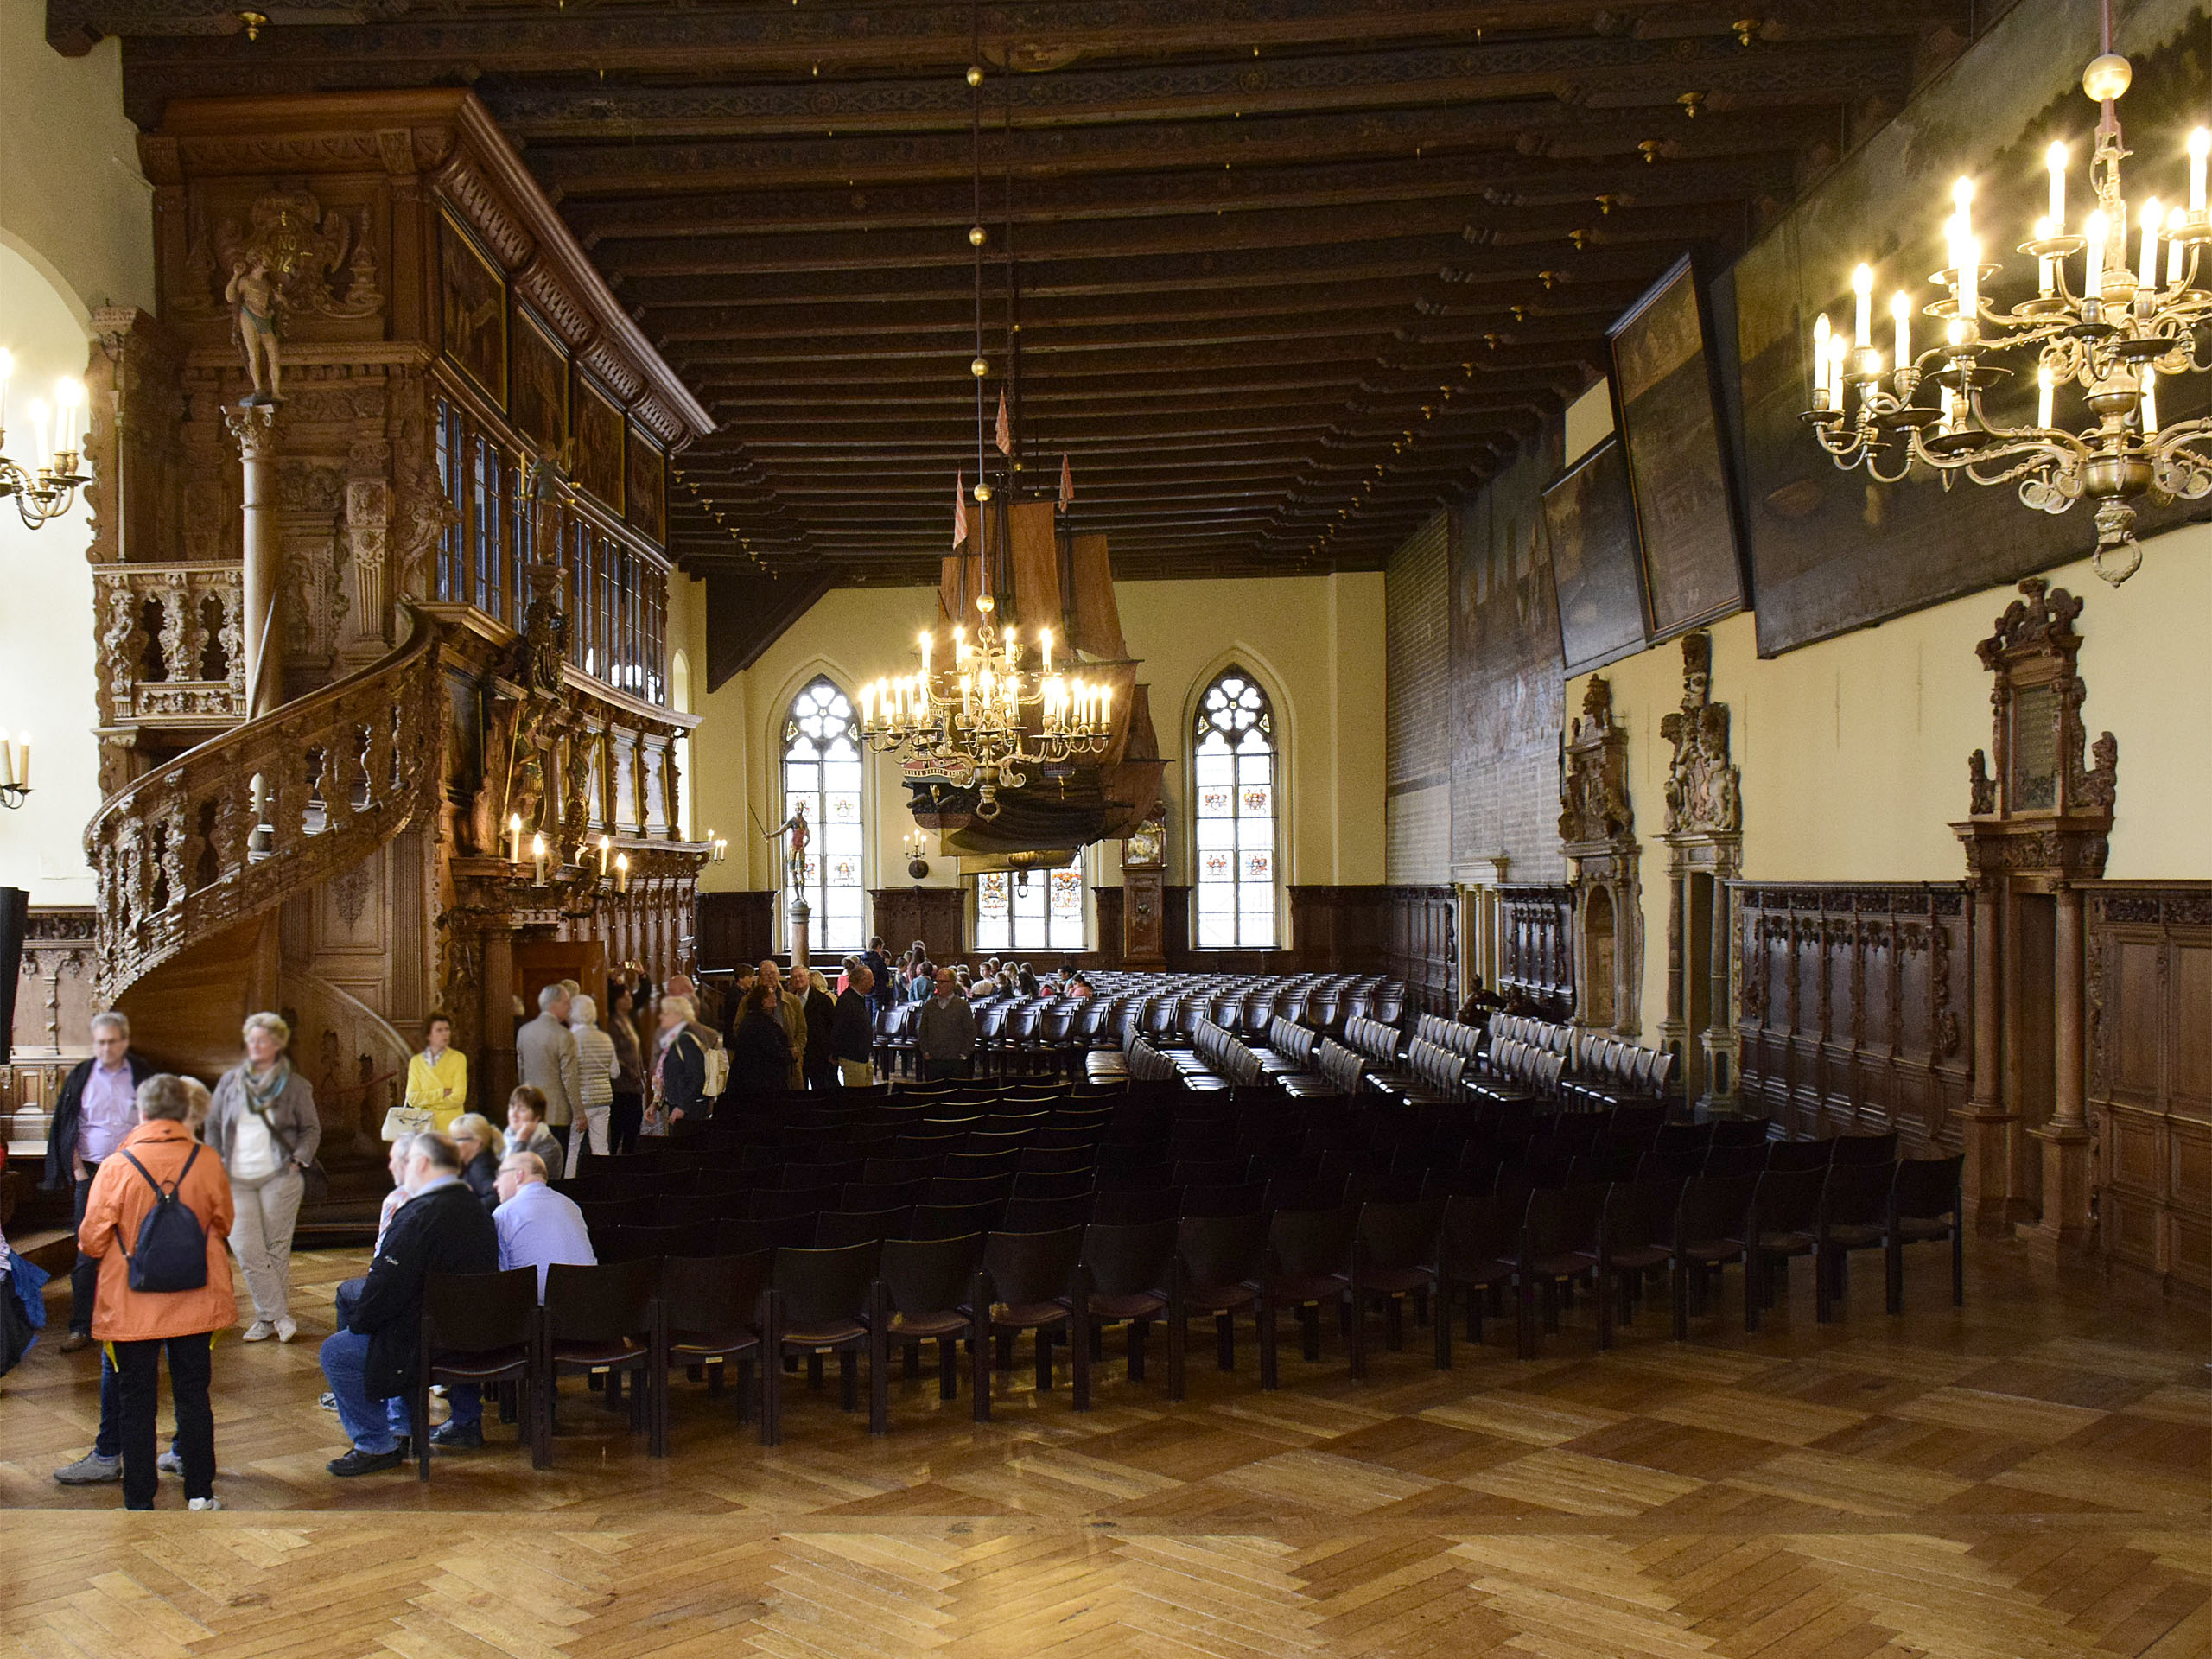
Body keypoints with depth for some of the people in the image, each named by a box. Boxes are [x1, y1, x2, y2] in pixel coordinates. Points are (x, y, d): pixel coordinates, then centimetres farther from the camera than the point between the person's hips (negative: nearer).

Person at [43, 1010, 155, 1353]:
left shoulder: (143, 1075, 3)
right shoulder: (80, 1076, 4)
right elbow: (63, 1126, 8)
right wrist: (76, 1167, -1)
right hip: (91, 1174, 0)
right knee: (88, 1254, -1)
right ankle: (81, 1329, 4)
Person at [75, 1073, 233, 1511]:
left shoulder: (116, 1166, -13)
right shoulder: (207, 1162, -7)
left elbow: (91, 1240, -8)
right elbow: (223, 1224, 7)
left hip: (131, 1306, -2)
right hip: (195, 1303, 2)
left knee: (136, 1401, 9)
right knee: (194, 1394, 13)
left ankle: (139, 1500, 14)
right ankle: (200, 1493, 19)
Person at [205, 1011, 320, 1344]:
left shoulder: (294, 1085, 2)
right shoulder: (230, 1081, 9)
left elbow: (311, 1128, 8)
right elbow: (213, 1126, 14)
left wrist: (299, 1159, -6)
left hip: (279, 1177, -2)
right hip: (237, 1180, 2)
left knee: (277, 1248, 1)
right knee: (246, 1250, -8)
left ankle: (268, 1318, 11)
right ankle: (280, 1316, -2)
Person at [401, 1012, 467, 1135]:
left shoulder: (458, 1058, 0)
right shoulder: (416, 1061, 8)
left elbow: (458, 1098, -7)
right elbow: (411, 1097, -1)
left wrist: (426, 1100, -3)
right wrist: (442, 1094, -8)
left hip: (450, 1126, -2)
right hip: (424, 1125, 2)